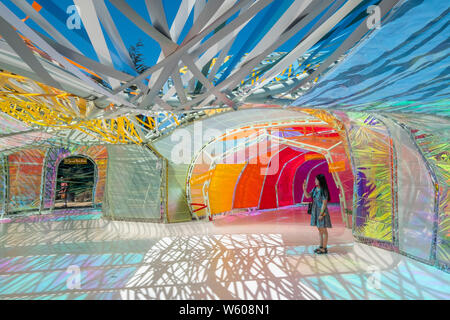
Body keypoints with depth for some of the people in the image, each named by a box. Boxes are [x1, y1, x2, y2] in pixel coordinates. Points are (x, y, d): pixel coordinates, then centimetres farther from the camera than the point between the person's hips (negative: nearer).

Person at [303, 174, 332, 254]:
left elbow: (324, 203, -19)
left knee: (323, 230, 2)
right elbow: (307, 196, 8)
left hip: (322, 212, -8)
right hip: (316, 211, 8)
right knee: (320, 230, 14)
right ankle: (321, 247, 24)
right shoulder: (315, 189, 6)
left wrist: (321, 214, -20)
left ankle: (324, 249, 12)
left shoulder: (324, 190, -18)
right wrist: (304, 188, -6)